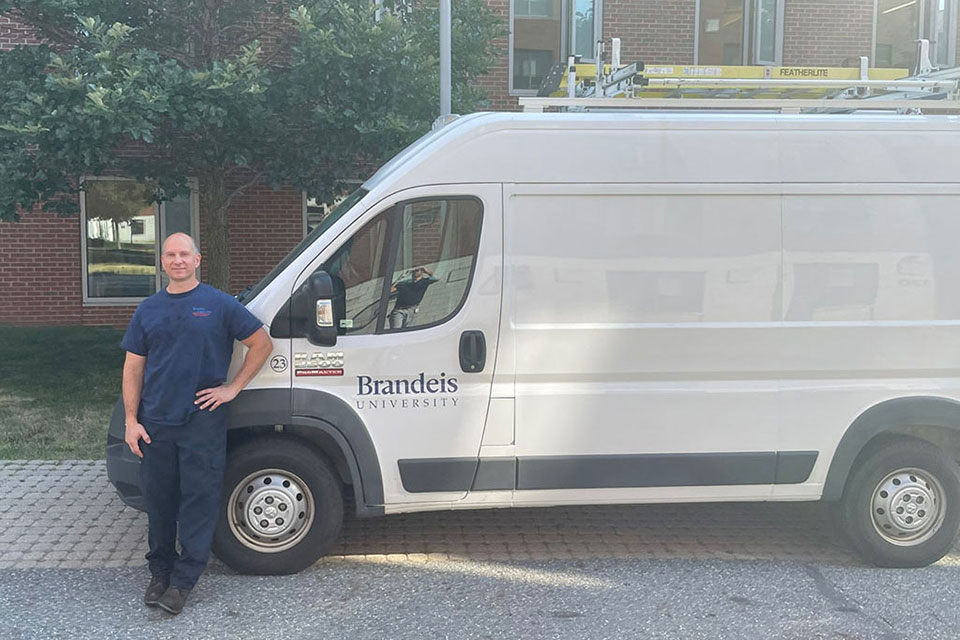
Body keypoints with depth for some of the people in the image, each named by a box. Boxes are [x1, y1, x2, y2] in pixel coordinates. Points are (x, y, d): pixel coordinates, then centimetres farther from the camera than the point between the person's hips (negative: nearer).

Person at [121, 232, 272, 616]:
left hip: (203, 423, -3)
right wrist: (131, 420, 3)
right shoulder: (148, 310, 10)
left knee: (199, 501, -1)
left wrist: (232, 389, -4)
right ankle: (160, 571, 26)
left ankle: (183, 581, 8)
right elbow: (133, 368, 10)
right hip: (155, 423, 3)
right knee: (158, 501, 11)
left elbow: (262, 344, 2)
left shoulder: (220, 305, 0)